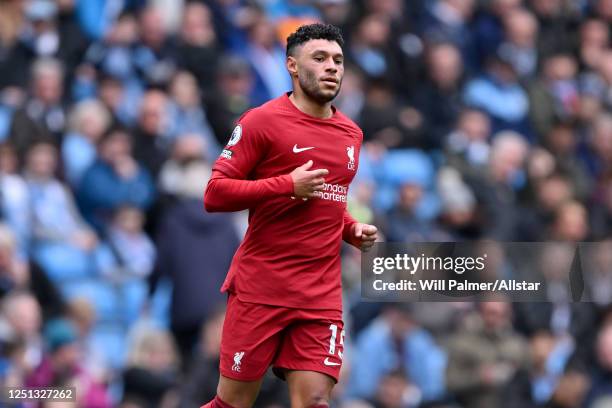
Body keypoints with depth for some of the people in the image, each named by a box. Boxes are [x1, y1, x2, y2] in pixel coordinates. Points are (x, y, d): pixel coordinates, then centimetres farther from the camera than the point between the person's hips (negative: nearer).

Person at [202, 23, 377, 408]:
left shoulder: (351, 133, 14)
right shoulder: (261, 121, -5)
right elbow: (214, 194, -9)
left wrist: (353, 229, 10)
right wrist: (288, 185, -16)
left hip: (323, 297, 5)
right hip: (260, 288, -5)